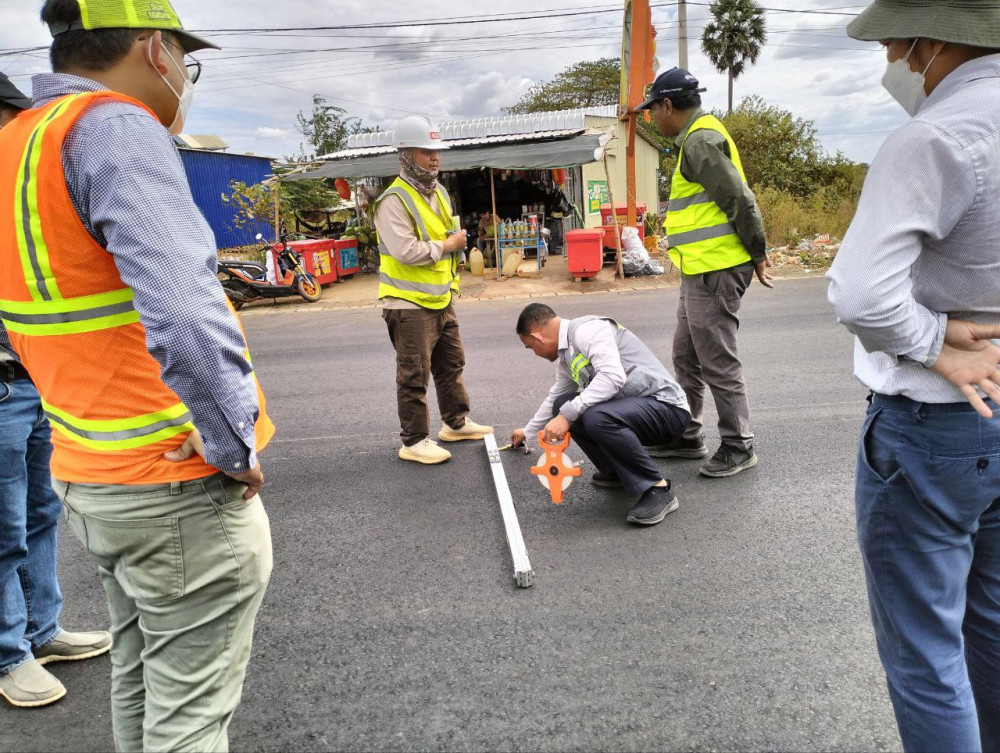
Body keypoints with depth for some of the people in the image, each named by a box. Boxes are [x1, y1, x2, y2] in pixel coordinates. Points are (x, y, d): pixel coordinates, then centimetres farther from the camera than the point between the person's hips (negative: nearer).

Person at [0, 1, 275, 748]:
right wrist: (235, 448, -18)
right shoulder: (115, 127, -17)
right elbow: (186, 319, -31)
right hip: (182, 487, -9)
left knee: (138, 680, 24)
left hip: (89, 476, 9)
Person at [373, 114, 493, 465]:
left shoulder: (438, 192, 12)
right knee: (414, 376, -2)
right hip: (409, 305, -9)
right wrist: (447, 245, -15)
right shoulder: (394, 200, -17)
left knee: (451, 364, 19)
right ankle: (414, 441, 9)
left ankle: (456, 422, 35)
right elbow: (406, 251, -28)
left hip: (441, 299, 9)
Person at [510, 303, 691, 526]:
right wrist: (527, 432, 45)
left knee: (597, 417, -34)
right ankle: (618, 471, 15)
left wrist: (568, 415, -27)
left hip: (667, 407, -9)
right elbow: (554, 398, 32)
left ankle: (659, 489, -16)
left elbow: (613, 377, -30)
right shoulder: (567, 355, 15)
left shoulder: (587, 329, -14)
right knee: (562, 405, 7)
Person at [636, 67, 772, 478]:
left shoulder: (701, 141, -14)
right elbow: (731, 200, 21)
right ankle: (687, 437, 28)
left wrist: (756, 252, -11)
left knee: (718, 361, -2)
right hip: (702, 271, 11)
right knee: (687, 357, 17)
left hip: (715, 270, -11)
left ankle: (738, 447, 11)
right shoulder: (700, 136, 19)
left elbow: (739, 199, -19)